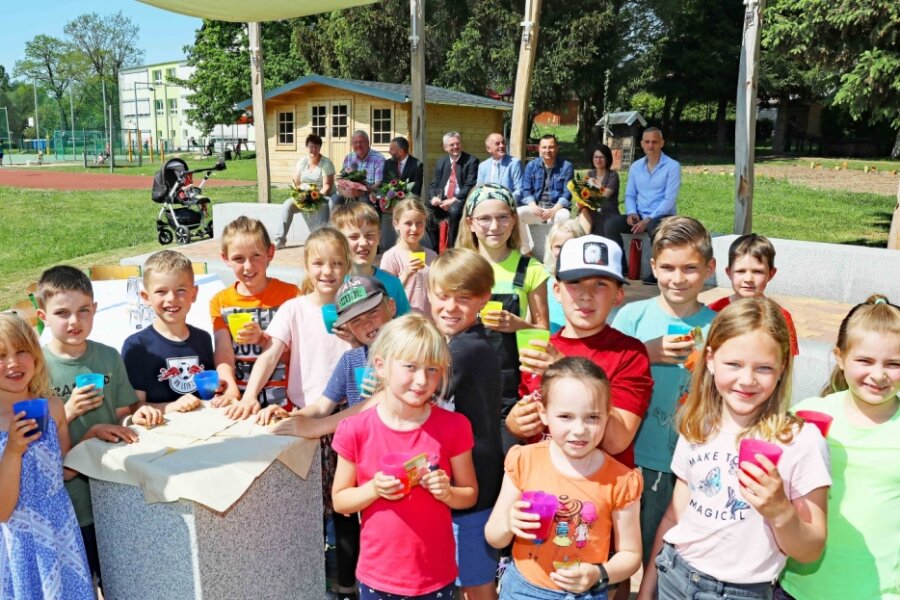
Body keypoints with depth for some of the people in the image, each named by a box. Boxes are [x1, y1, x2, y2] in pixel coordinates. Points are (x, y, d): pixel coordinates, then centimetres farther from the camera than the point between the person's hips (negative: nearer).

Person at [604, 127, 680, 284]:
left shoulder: (672, 166, -5)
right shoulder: (635, 166, 11)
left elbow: (670, 199, -13)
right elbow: (630, 194, 13)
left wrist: (648, 220, -22)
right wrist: (631, 212, -9)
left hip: (662, 216, -5)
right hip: (639, 215, 5)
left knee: (654, 227, -39)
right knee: (611, 224, -18)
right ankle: (620, 266, -8)